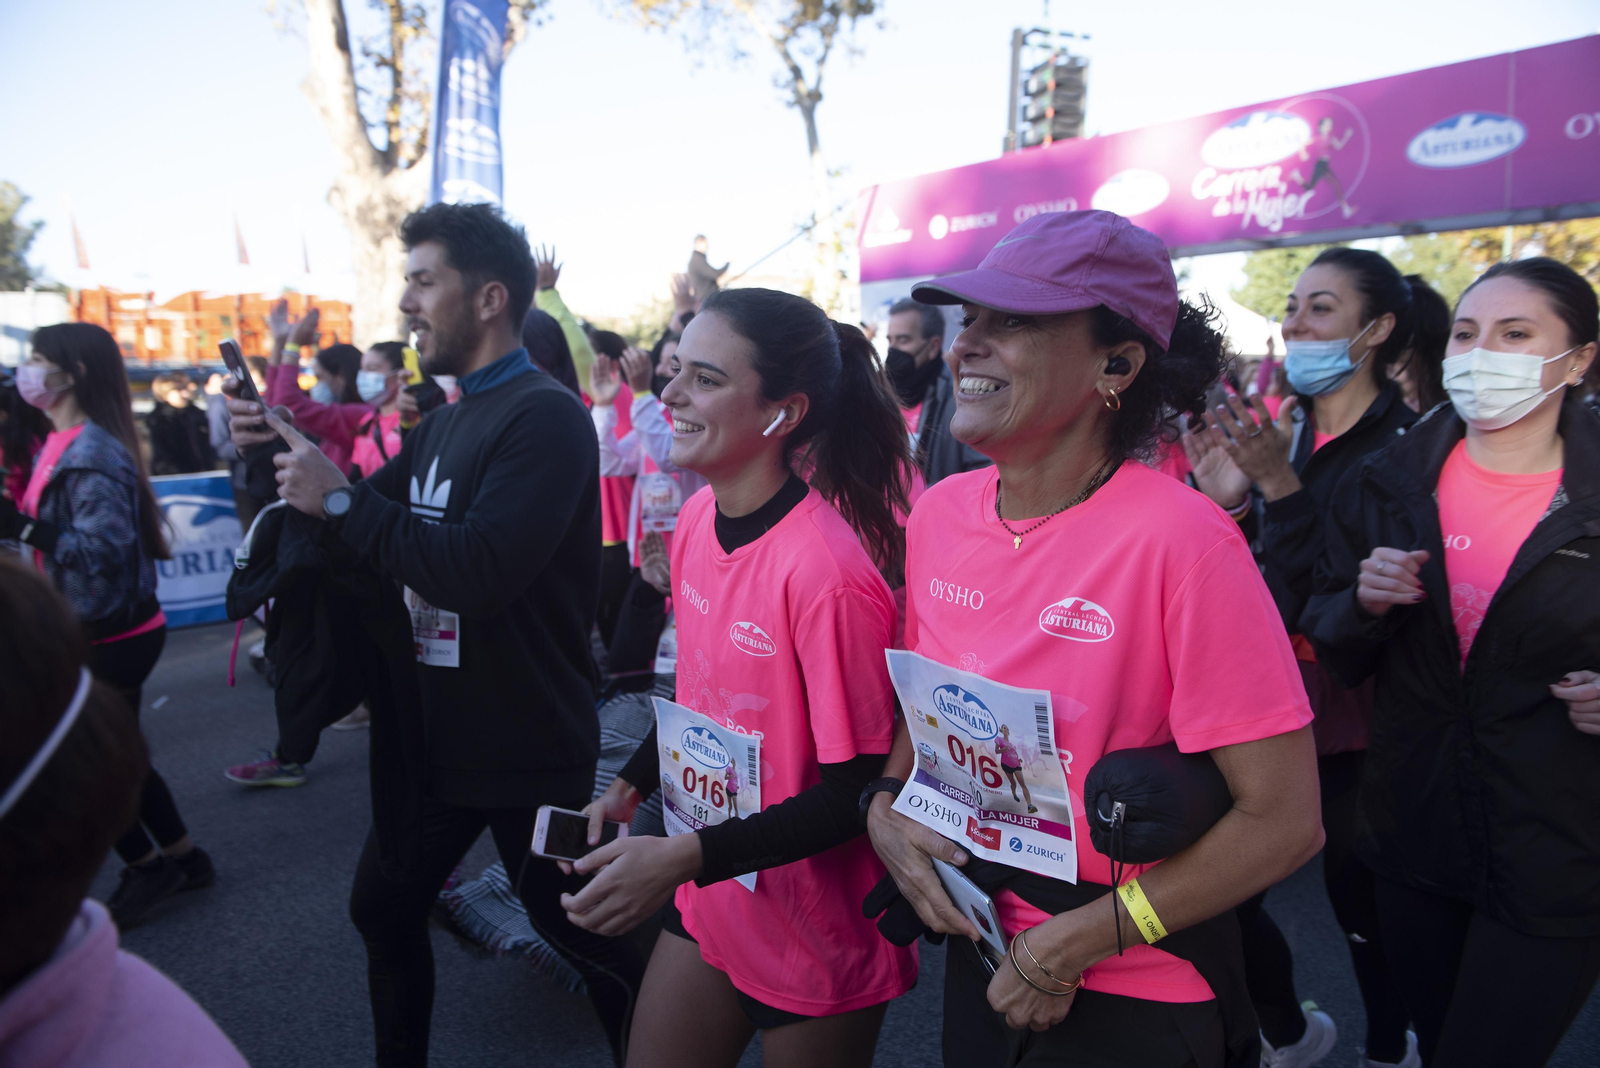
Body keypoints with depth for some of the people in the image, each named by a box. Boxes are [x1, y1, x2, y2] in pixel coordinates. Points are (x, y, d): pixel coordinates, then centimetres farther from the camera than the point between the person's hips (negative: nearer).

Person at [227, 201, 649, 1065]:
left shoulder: (545, 418, -20)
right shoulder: (444, 424, 10)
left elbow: (480, 572, -31)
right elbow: (367, 527, 15)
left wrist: (339, 498, -22)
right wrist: (283, 452, 0)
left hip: (527, 751, -9)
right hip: (434, 734, 9)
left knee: (583, 933, 6)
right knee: (382, 910, 23)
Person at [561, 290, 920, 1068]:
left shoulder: (828, 573, -29)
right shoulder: (698, 515, -5)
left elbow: (857, 791, -22)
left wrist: (685, 857, -26)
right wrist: (629, 787, 7)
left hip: (816, 937, -6)